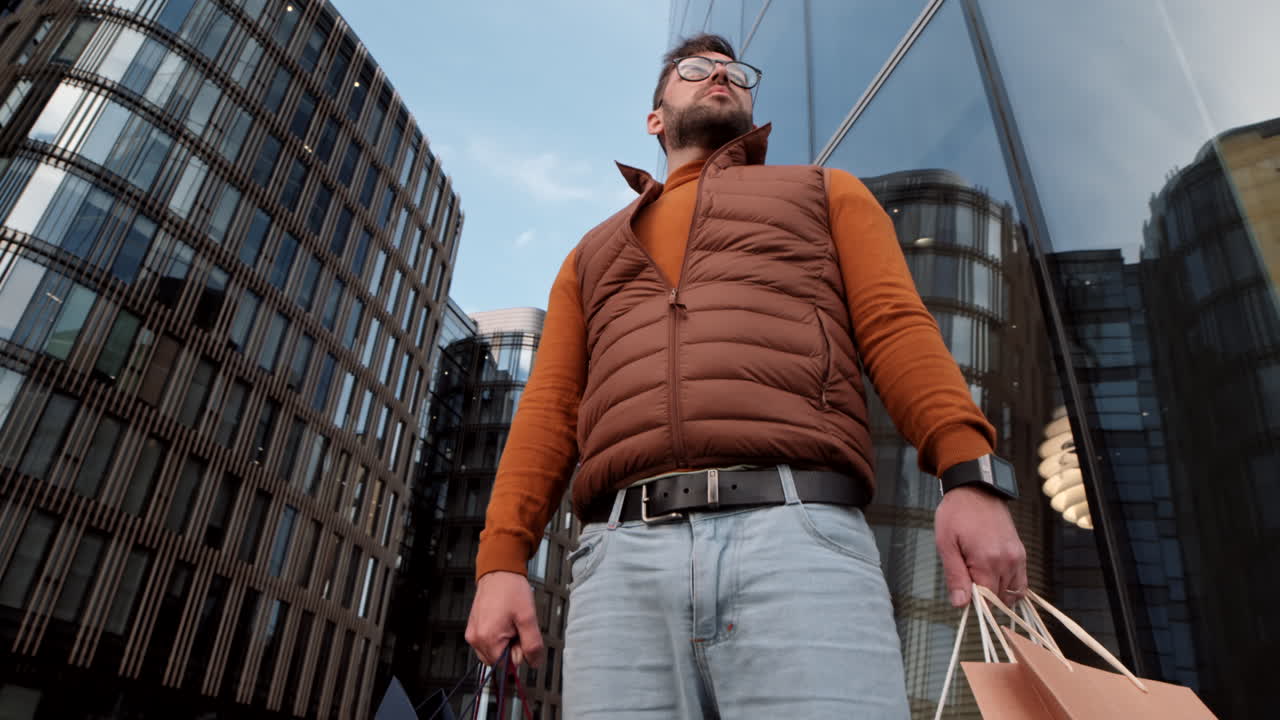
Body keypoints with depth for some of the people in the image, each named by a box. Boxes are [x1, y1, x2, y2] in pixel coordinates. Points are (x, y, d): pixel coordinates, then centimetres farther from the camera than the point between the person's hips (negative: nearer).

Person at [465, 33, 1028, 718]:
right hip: (623, 559, 3)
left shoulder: (824, 192, 26)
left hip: (799, 537, -2)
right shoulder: (595, 252, 31)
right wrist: (501, 560, 6)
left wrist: (968, 474, -8)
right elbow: (550, 410, 19)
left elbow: (896, 326, 9)